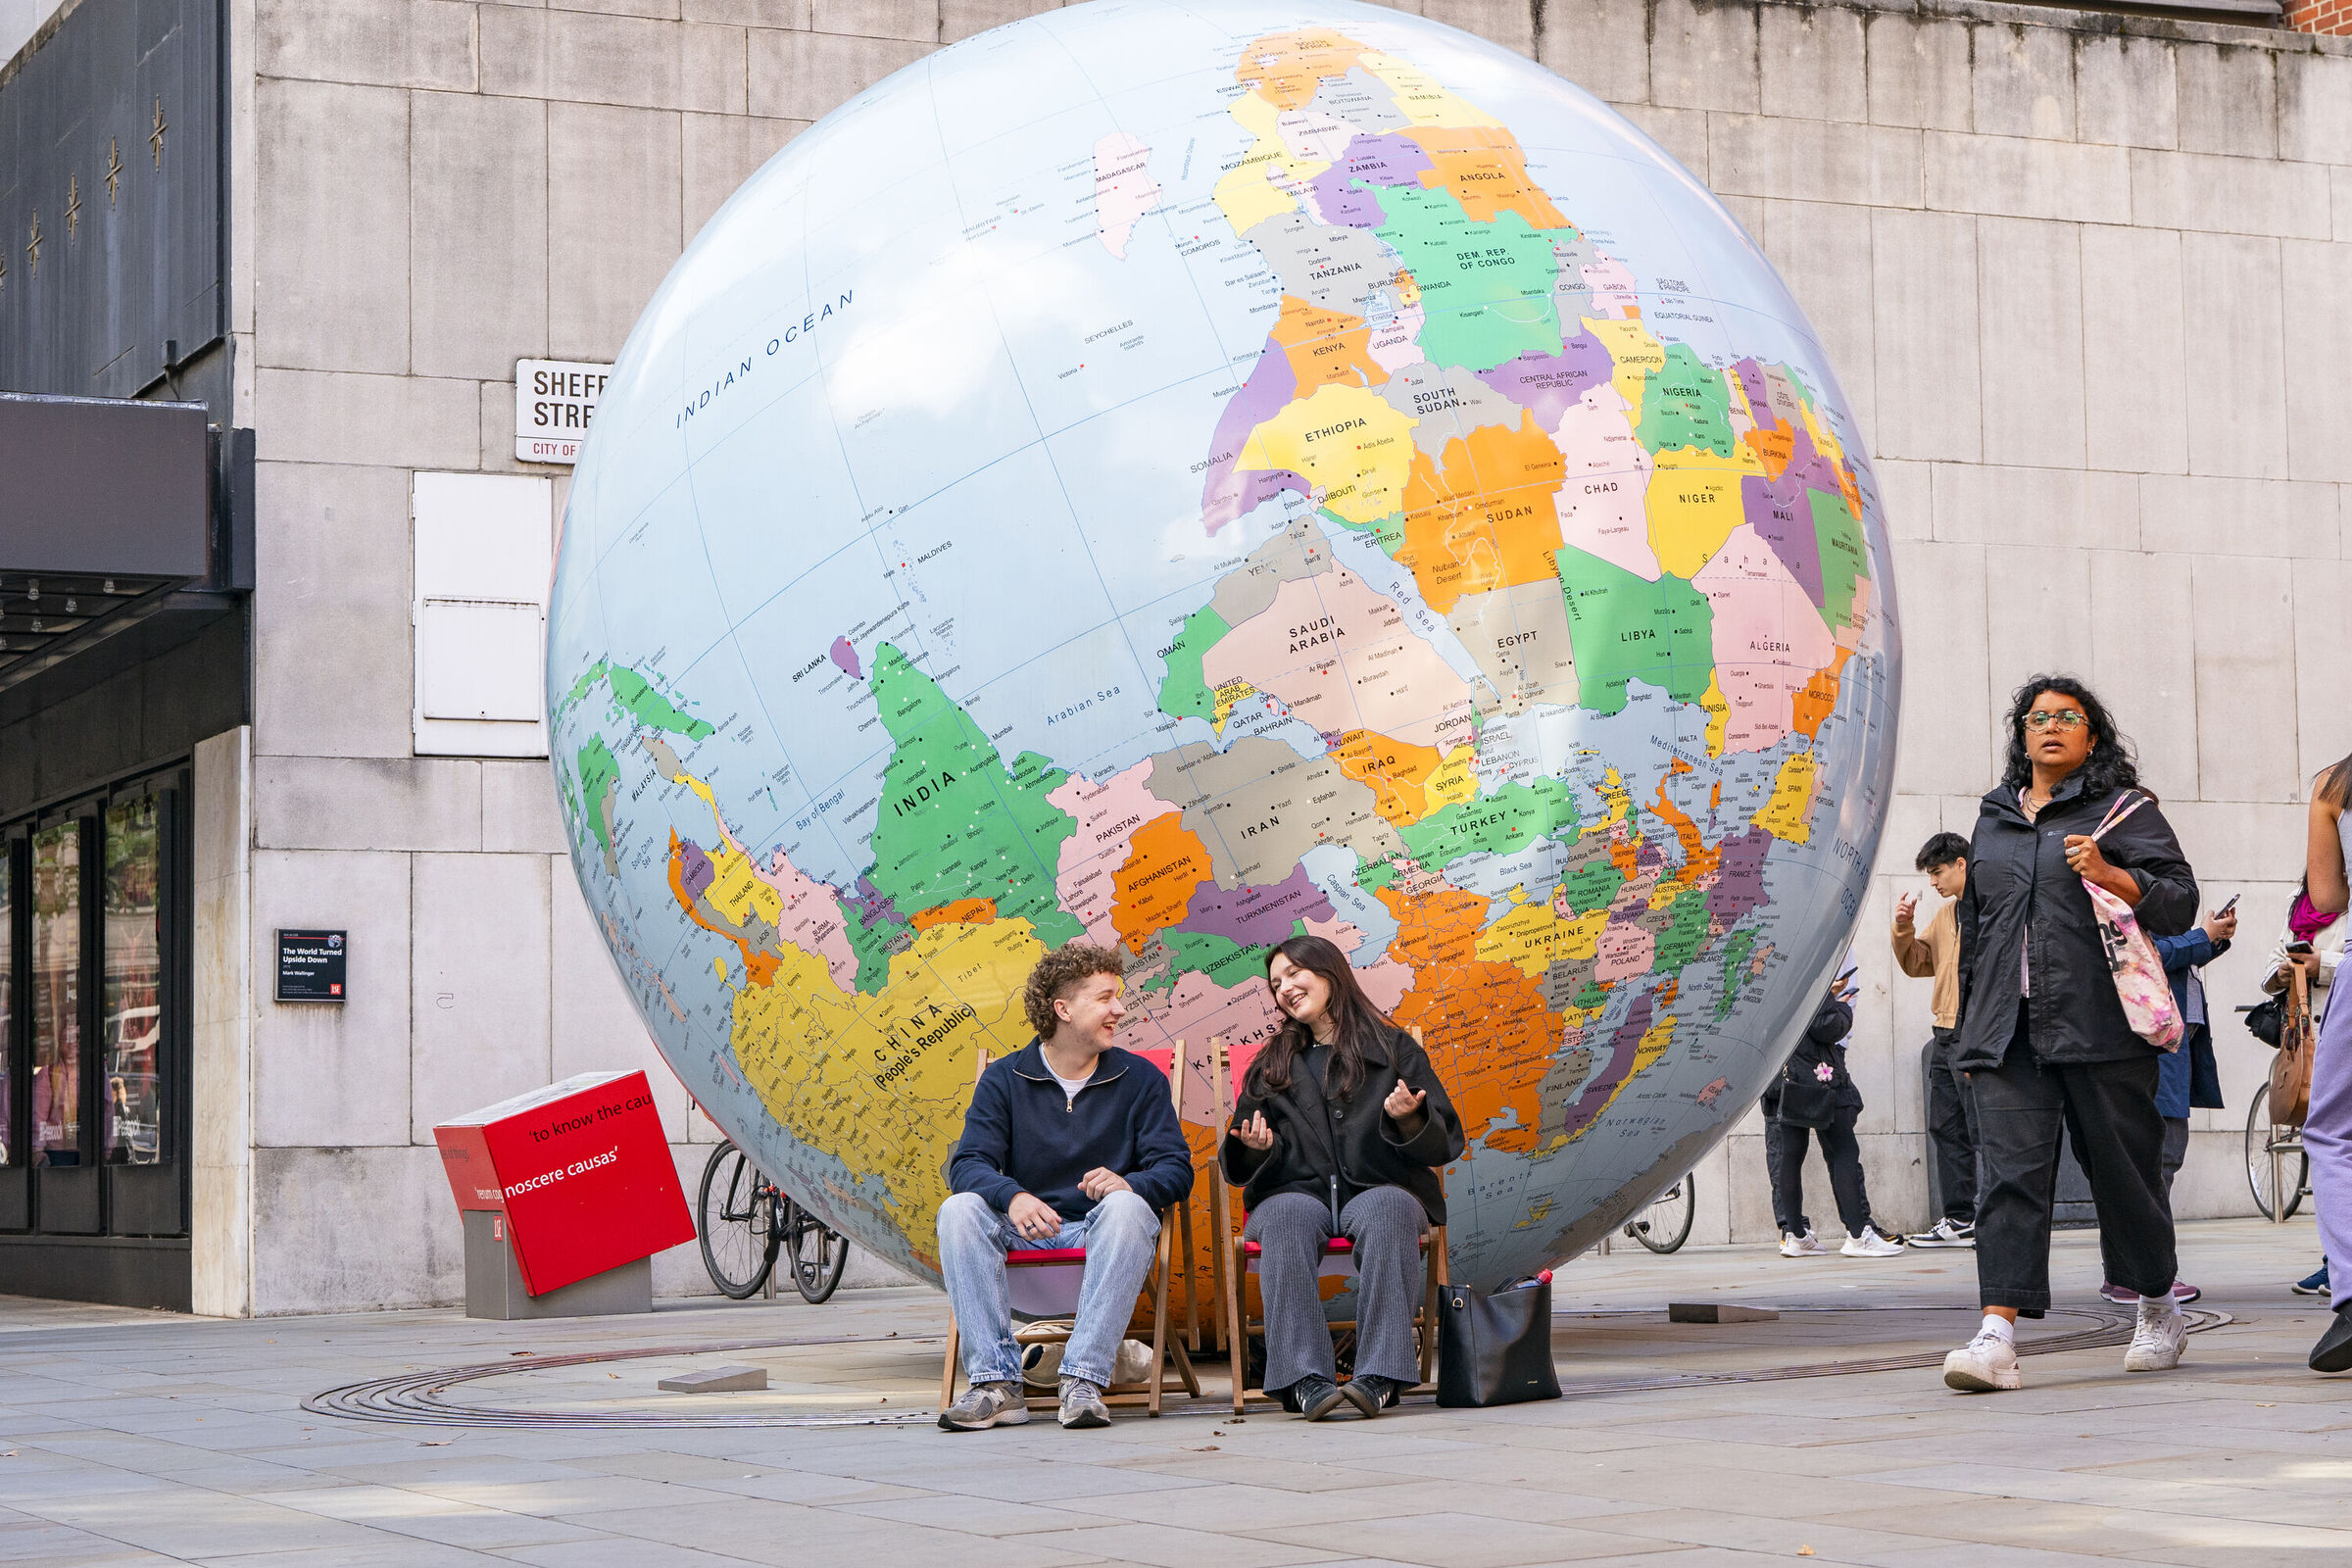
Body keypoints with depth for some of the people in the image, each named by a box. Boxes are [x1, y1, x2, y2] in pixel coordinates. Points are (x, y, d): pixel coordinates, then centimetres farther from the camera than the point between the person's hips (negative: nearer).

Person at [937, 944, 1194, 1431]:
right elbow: (969, 1162, -7)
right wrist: (1013, 1197, -31)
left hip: (1101, 1236, -1)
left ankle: (1083, 1381, -39)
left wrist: (1128, 1183, -27)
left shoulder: (1140, 1078, 6)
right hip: (1024, 1233, 1)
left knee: (1127, 1208, -34)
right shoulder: (1004, 1079, 5)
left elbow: (1175, 1168, -2)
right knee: (959, 1210, -27)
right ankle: (996, 1382, -33)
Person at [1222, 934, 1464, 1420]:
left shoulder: (1395, 1050, 15)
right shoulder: (1271, 1066, 22)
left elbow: (1445, 1145, 8)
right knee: (1287, 1216, -35)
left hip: (1379, 1187, -1)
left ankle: (1380, 1374, -42)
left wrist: (1408, 1121, -13)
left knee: (1387, 1208, -37)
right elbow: (1237, 1168, 18)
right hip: (1297, 1190, 1)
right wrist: (1256, 1148, -5)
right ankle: (1304, 1378, -43)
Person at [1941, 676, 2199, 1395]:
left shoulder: (2123, 810, 6)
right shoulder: (1993, 819, 20)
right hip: (2009, 1030, 3)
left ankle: (2160, 1309, 26)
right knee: (2011, 1172, -9)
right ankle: (1998, 1335, -19)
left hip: (2099, 1024, -3)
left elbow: (2179, 900, -2)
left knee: (2122, 1167, 4)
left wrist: (2110, 875, -19)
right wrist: (1970, 1026, 22)